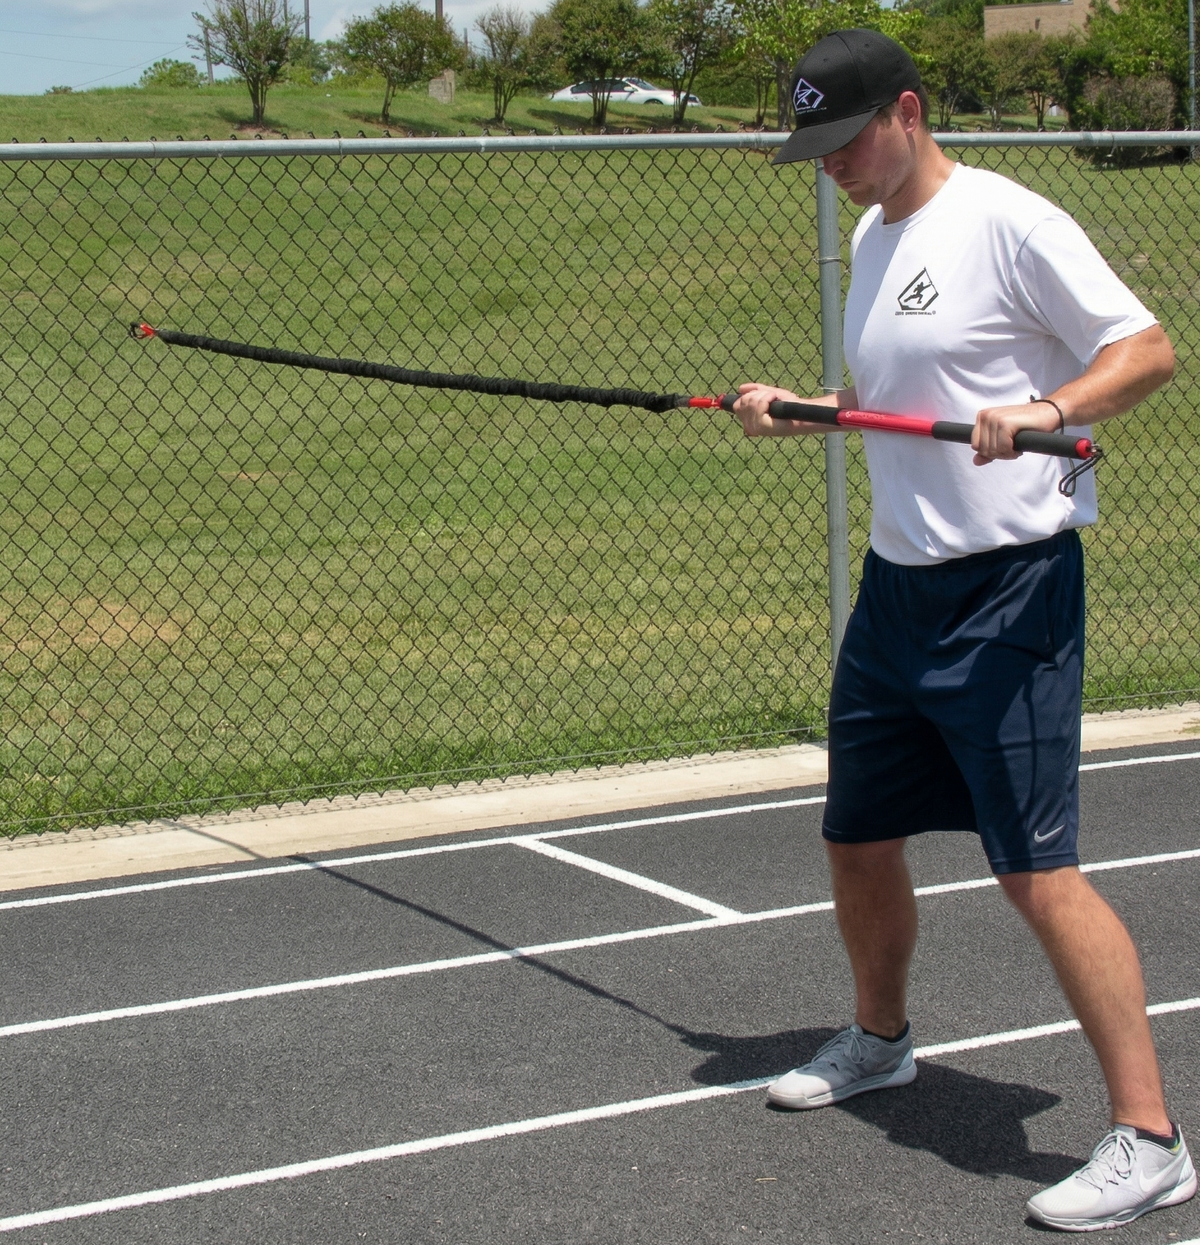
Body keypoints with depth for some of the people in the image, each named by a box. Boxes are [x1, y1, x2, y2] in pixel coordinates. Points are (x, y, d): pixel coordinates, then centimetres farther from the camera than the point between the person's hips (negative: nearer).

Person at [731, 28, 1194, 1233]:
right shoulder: (872, 239, 14)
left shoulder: (1009, 222, -12)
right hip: (897, 582, 9)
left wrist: (1046, 409, -32)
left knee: (1037, 868, -13)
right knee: (858, 841, 18)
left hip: (1008, 589, -9)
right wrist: (797, 409, 10)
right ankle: (880, 1039, 43)